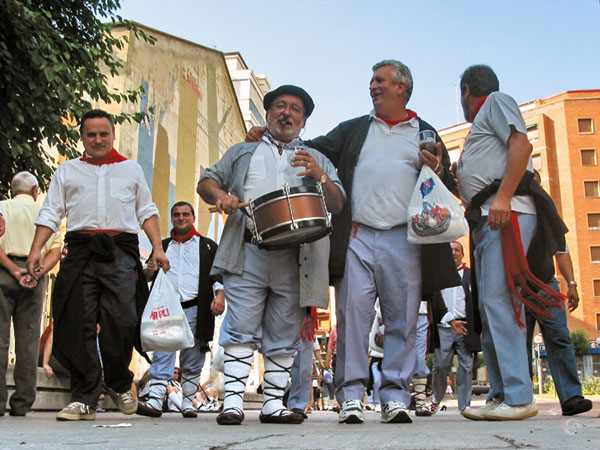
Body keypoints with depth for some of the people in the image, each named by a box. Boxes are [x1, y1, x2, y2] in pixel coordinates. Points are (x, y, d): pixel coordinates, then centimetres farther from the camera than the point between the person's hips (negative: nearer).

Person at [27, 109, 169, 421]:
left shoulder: (131, 169, 21)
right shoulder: (67, 171, 21)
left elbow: (147, 212, 19)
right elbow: (50, 214, 15)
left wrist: (157, 248, 6)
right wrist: (36, 249, 1)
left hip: (121, 252, -1)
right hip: (79, 251, 1)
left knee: (121, 320, -15)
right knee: (78, 325, -5)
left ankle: (121, 383, 10)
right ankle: (84, 398, 3)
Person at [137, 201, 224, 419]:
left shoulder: (208, 246, 14)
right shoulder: (163, 246, 22)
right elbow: (148, 276, 23)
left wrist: (220, 295, -11)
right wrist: (150, 271, -1)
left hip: (195, 310, -1)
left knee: (192, 361, 2)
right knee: (162, 355, -11)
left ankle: (188, 403, 10)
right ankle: (155, 400, -15)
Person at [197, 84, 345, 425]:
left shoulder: (317, 160, 21)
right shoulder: (243, 152, 22)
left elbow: (337, 205, 9)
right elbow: (207, 181, 18)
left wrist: (319, 176, -10)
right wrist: (219, 195, -5)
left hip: (295, 260, 1)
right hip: (248, 253, -1)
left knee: (285, 336, 4)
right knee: (241, 329, -7)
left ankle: (274, 403, 11)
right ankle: (233, 401, -4)